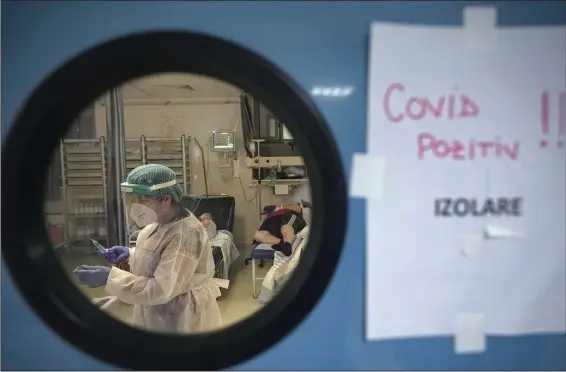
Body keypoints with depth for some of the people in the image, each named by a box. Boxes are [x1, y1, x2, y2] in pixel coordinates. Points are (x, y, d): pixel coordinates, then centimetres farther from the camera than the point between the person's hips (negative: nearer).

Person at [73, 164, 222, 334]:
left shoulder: (186, 235, -29)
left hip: (182, 319, -8)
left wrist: (109, 277, -29)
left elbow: (161, 289, -30)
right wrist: (130, 253, 0)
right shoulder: (161, 222, 0)